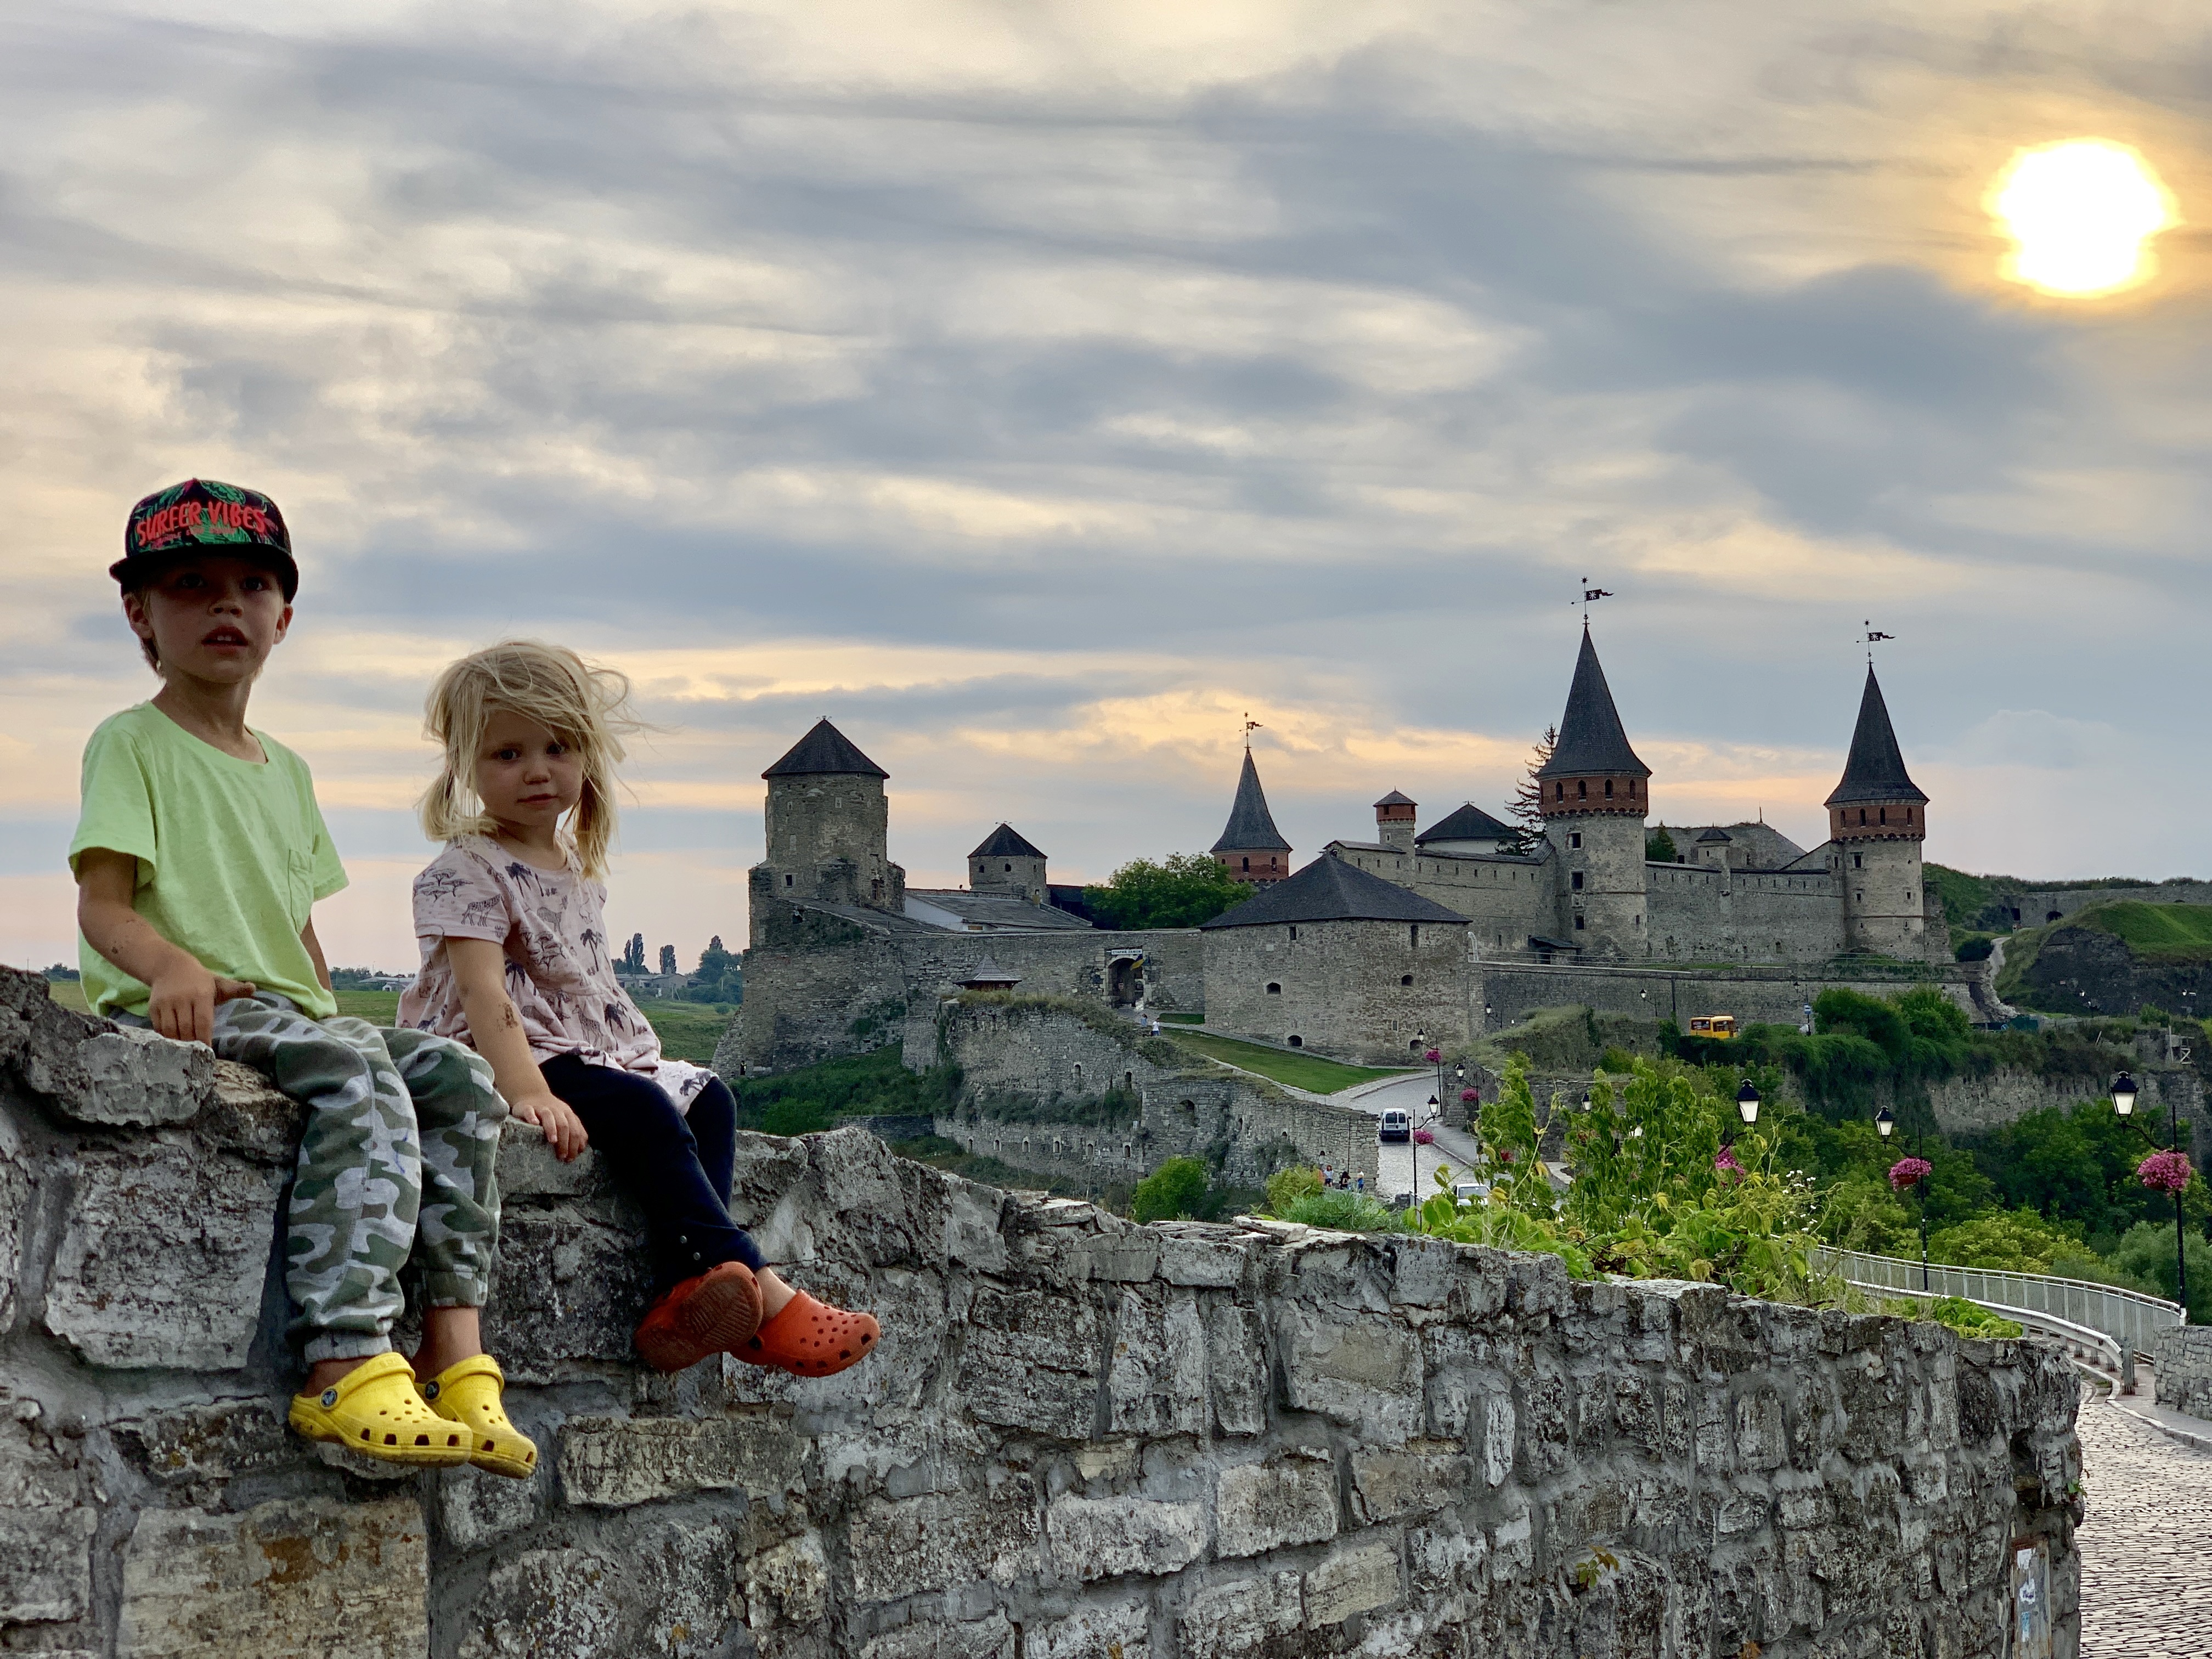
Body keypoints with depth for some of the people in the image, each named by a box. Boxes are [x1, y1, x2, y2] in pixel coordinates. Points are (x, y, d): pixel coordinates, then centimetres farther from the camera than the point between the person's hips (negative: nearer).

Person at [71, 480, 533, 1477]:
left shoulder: (286, 771, 25)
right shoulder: (131, 744, 3)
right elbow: (102, 905, -9)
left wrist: (331, 1013, 8)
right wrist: (172, 966, -29)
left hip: (288, 1011, 7)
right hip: (177, 1015, -7)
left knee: (458, 1078, -16)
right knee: (359, 1077, -34)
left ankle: (454, 1351, -23)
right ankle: (347, 1369, -44)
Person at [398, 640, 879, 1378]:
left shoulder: (578, 869, 17)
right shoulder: (467, 872, -11)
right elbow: (484, 991, -23)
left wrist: (645, 1057, 13)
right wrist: (529, 1092, -35)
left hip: (598, 1051, 10)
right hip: (518, 1059, -10)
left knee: (707, 1096, -5)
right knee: (642, 1111, -27)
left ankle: (684, 1294, -23)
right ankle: (760, 1292, -31)